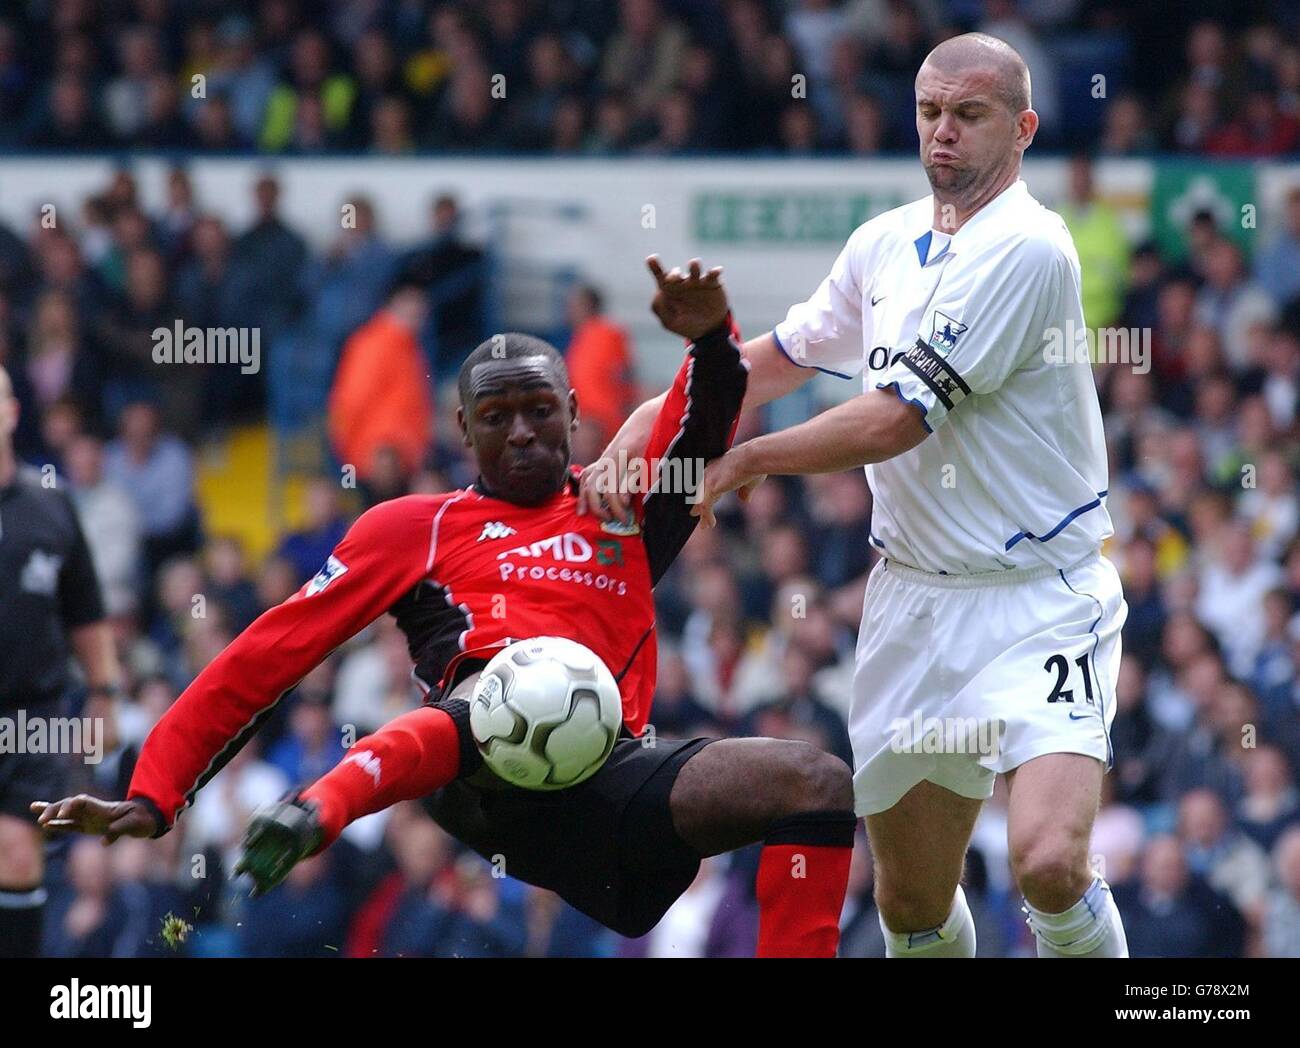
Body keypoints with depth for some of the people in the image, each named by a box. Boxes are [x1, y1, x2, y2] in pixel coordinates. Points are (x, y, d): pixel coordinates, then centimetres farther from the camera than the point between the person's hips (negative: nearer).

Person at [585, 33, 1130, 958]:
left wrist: (743, 460, -8)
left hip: (1040, 600, -7)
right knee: (911, 899, 9)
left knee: (1049, 861, -25)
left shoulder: (1025, 247, -16)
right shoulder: (886, 242, 10)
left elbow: (895, 420, -19)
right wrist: (650, 422, 7)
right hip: (914, 596, 7)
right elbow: (778, 360, 22)